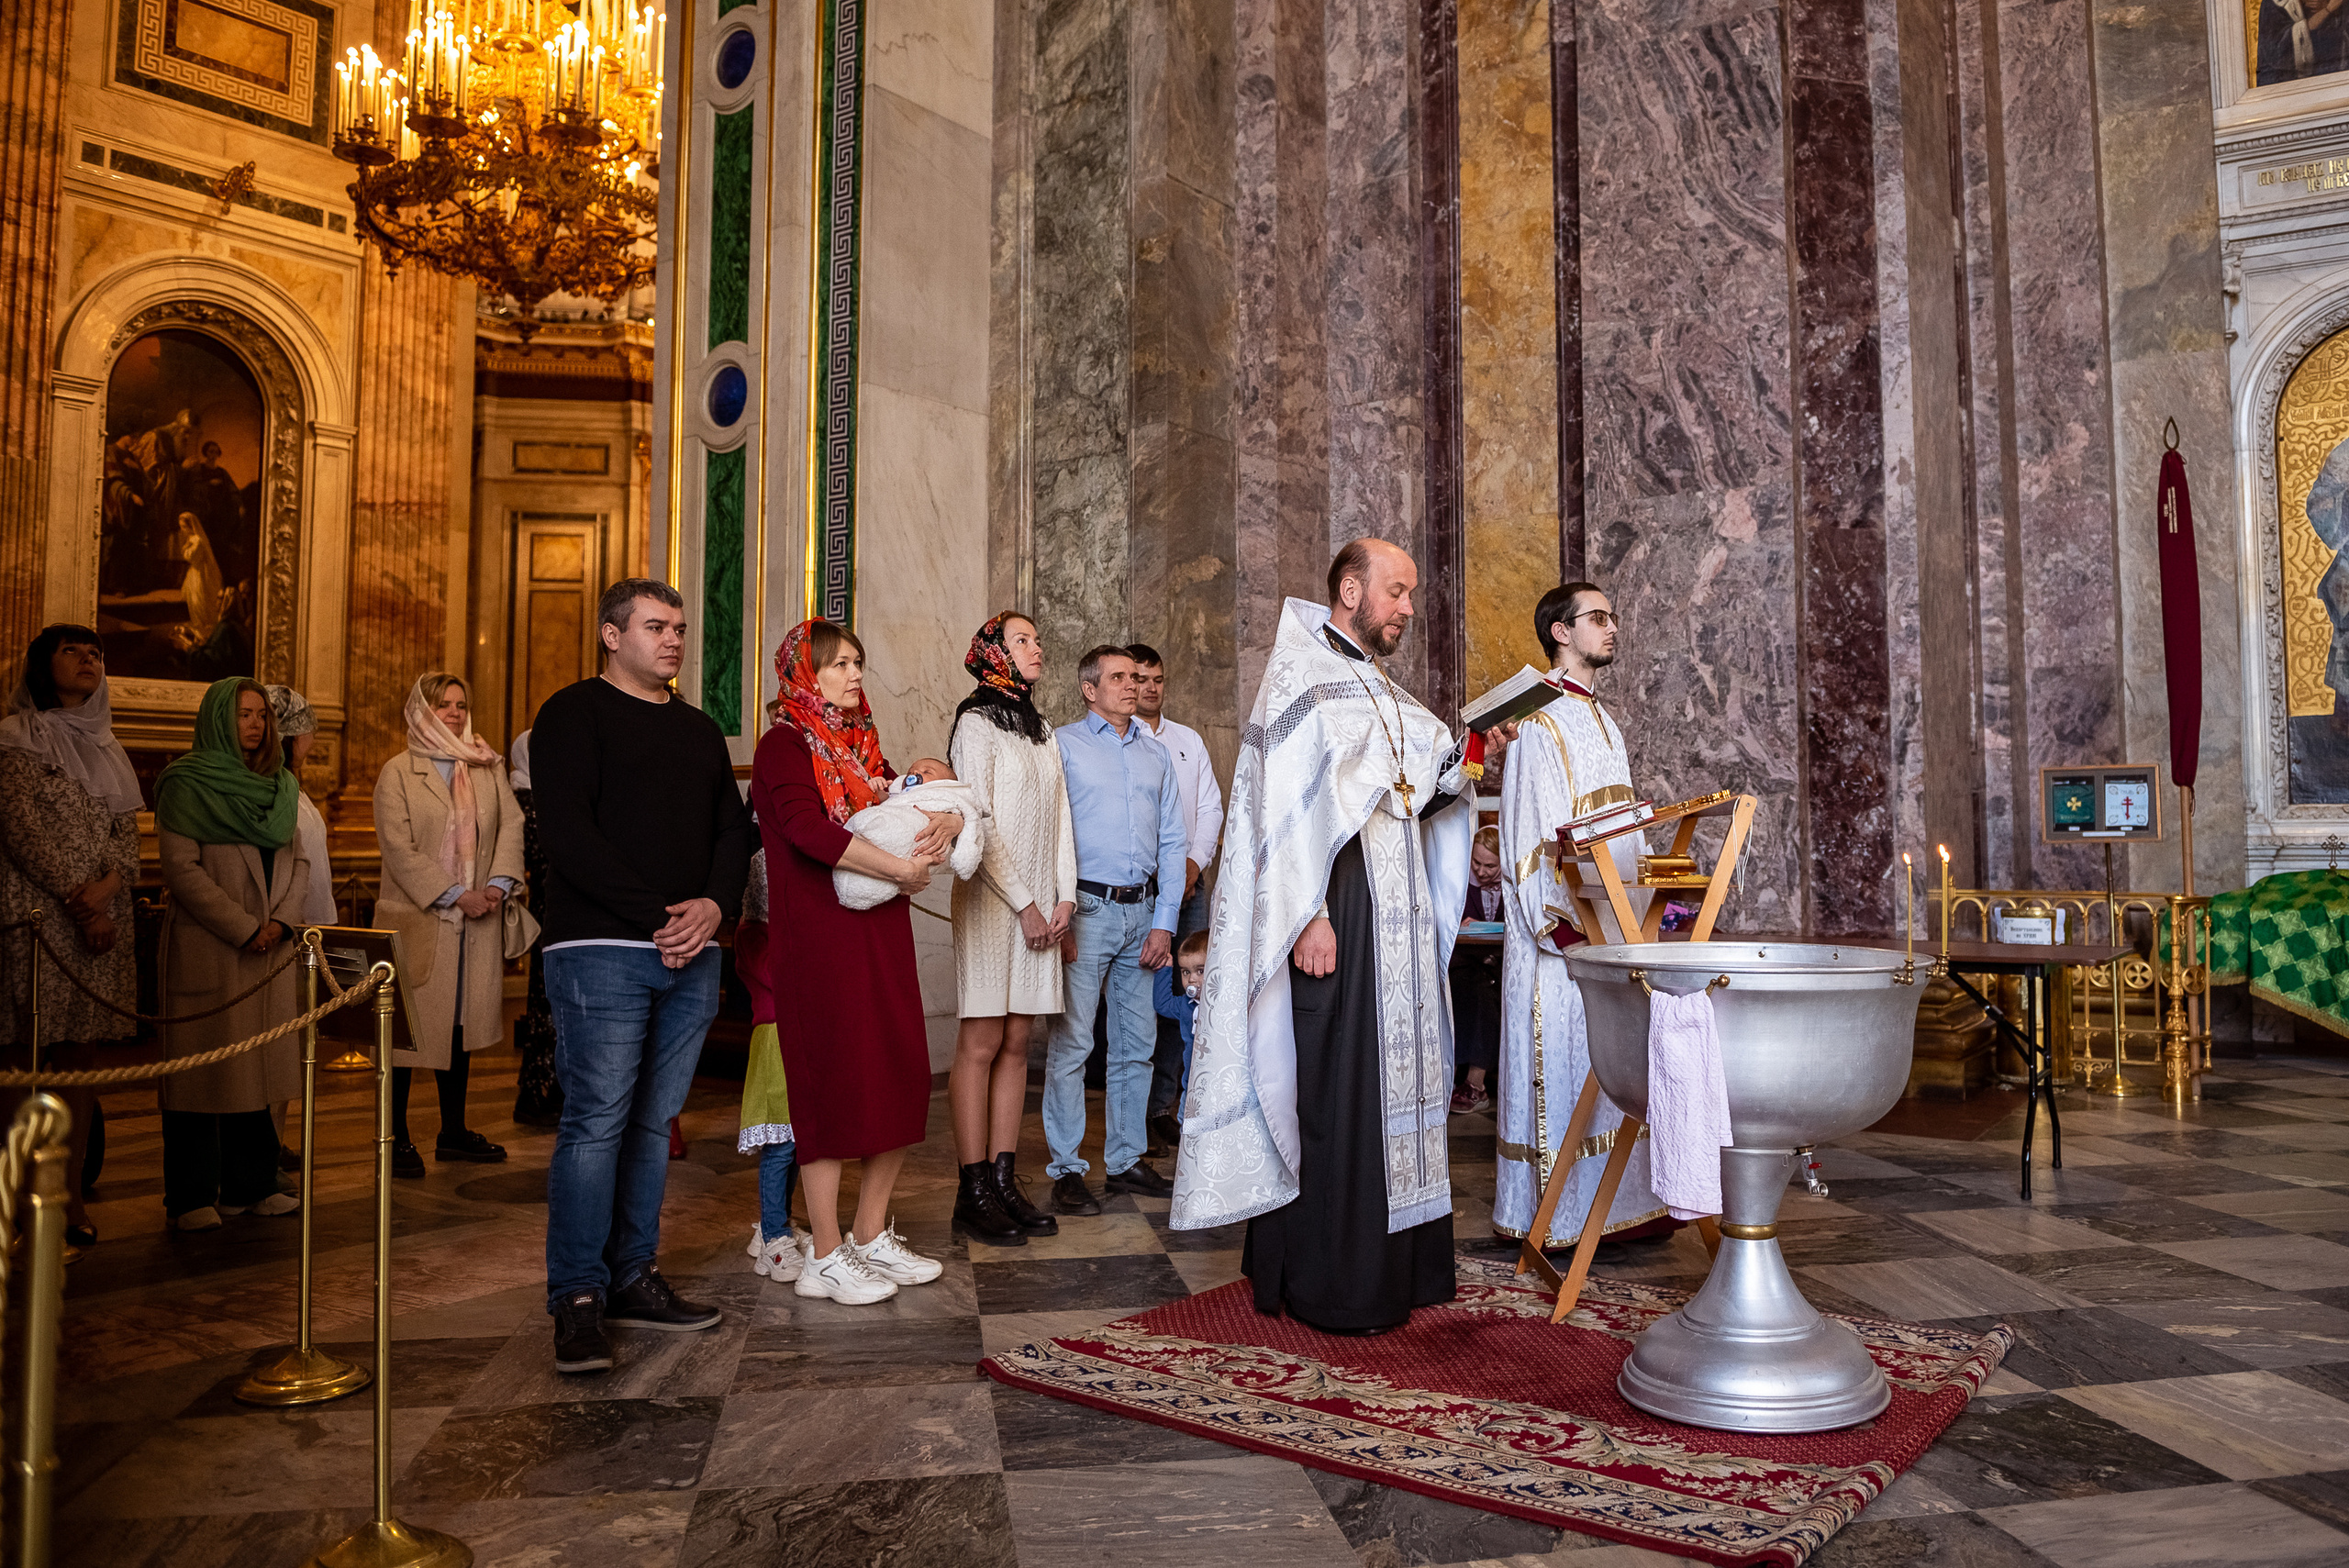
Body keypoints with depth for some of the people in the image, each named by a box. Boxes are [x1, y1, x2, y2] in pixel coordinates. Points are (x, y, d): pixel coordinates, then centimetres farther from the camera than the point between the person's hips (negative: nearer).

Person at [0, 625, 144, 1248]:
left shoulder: (105, 745, 18)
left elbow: (129, 830, 11)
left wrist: (110, 882, -9)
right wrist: (77, 900, -13)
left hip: (101, 918, 5)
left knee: (83, 1055, 4)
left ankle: (70, 1192, 7)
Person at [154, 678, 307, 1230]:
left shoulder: (278, 786, 15)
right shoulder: (186, 785, -3)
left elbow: (298, 860, 13)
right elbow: (181, 867, -11)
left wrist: (281, 919, -4)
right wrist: (242, 927, -14)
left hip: (270, 948, 6)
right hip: (207, 948, -6)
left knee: (258, 1063, 8)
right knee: (204, 1066, -2)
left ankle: (250, 1184, 16)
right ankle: (192, 1197, 7)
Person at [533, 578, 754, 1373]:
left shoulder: (699, 730, 21)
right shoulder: (573, 714, 1)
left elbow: (733, 831, 16)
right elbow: (569, 835, -10)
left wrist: (714, 905, -4)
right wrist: (656, 916, -14)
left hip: (692, 952, 6)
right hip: (602, 949, -6)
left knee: (653, 1121, 8)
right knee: (597, 1119, -8)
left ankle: (632, 1277, 16)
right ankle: (578, 1298, 0)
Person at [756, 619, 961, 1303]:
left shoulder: (860, 746, 18)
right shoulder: (784, 744, -5)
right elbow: (807, 829, -21)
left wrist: (948, 819, -8)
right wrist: (900, 869, -19)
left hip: (882, 933, 8)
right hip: (820, 936, -8)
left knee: (901, 1081, 8)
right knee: (834, 1084, -3)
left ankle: (872, 1235, 22)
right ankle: (826, 1256, 8)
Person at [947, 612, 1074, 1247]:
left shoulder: (1041, 731, 19)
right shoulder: (977, 723, -3)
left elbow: (1060, 816, 14)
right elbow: (980, 825, -10)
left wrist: (1064, 895, 2)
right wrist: (1023, 904, -12)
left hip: (1040, 903, 7)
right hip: (993, 901, -6)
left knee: (1016, 1044, 6)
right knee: (981, 1044, -5)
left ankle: (1004, 1181, 10)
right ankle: (973, 1195, -1)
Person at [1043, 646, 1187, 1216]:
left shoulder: (1156, 753, 16)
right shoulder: (1063, 745, 2)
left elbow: (1172, 842, 14)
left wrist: (1164, 922, 4)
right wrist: (1057, 918, -12)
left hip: (1144, 912, 5)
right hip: (1087, 907, -5)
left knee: (1136, 1043, 9)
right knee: (1072, 1042, -5)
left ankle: (1125, 1159, 19)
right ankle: (1066, 1169, 2)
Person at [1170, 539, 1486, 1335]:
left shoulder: (1385, 693, 21)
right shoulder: (1300, 675, -5)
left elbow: (1424, 790, 20)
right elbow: (1286, 804, -13)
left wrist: (1468, 757, 2)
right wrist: (1308, 915, -21)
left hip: (1396, 921, 9)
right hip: (1336, 916, -8)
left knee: (1390, 1080, 10)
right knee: (1335, 1090, -6)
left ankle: (1392, 1263, 19)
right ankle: (1333, 1286, 2)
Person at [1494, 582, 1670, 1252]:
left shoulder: (1603, 722, 18)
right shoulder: (1539, 719, -9)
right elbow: (1536, 831, -16)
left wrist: (1646, 898, 15)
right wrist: (1562, 921, -22)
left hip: (1613, 920, 9)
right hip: (1563, 927, -9)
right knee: (1564, 1063, -3)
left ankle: (1622, 1201, 19)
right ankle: (1558, 1214, 5)